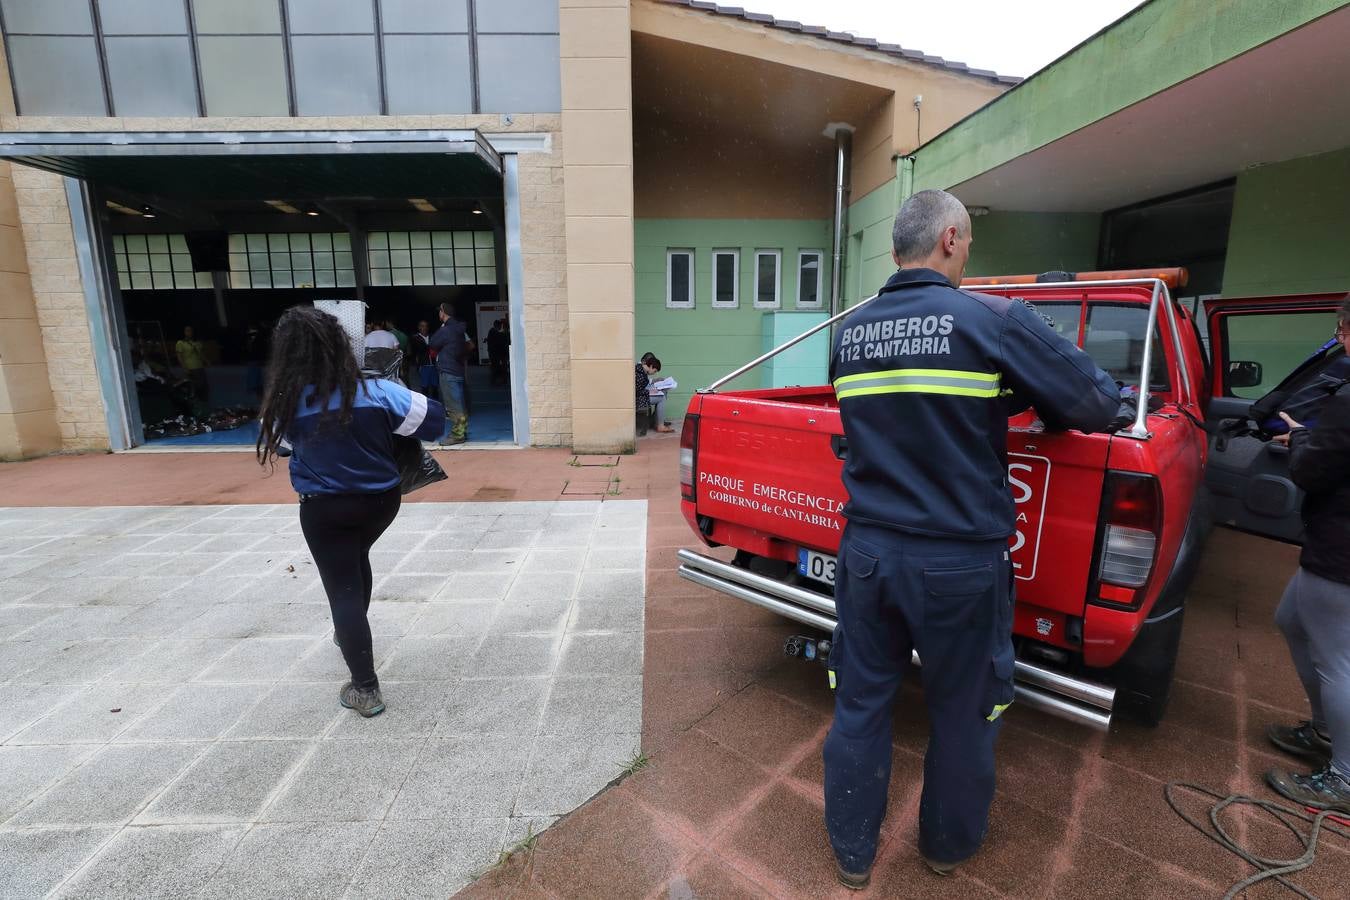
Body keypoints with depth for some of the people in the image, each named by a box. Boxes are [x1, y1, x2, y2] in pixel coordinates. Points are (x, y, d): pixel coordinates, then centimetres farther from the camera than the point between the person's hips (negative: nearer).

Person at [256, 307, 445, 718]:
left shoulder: (287, 405, -13)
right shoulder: (376, 392, -16)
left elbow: (281, 440, 5)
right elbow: (433, 417, -12)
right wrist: (389, 428, 5)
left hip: (324, 510, -2)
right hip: (381, 500, 3)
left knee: (343, 590, 6)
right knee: (357, 560, 31)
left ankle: (365, 689, 7)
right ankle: (349, 633, 53)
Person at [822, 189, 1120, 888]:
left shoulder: (848, 332, 3)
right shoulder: (995, 320, -12)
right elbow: (1099, 404, -5)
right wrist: (1041, 407, 16)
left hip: (867, 552, 4)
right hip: (960, 563, -3)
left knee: (860, 703, 18)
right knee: (962, 713, 20)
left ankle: (853, 854, 38)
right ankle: (948, 846, 45)